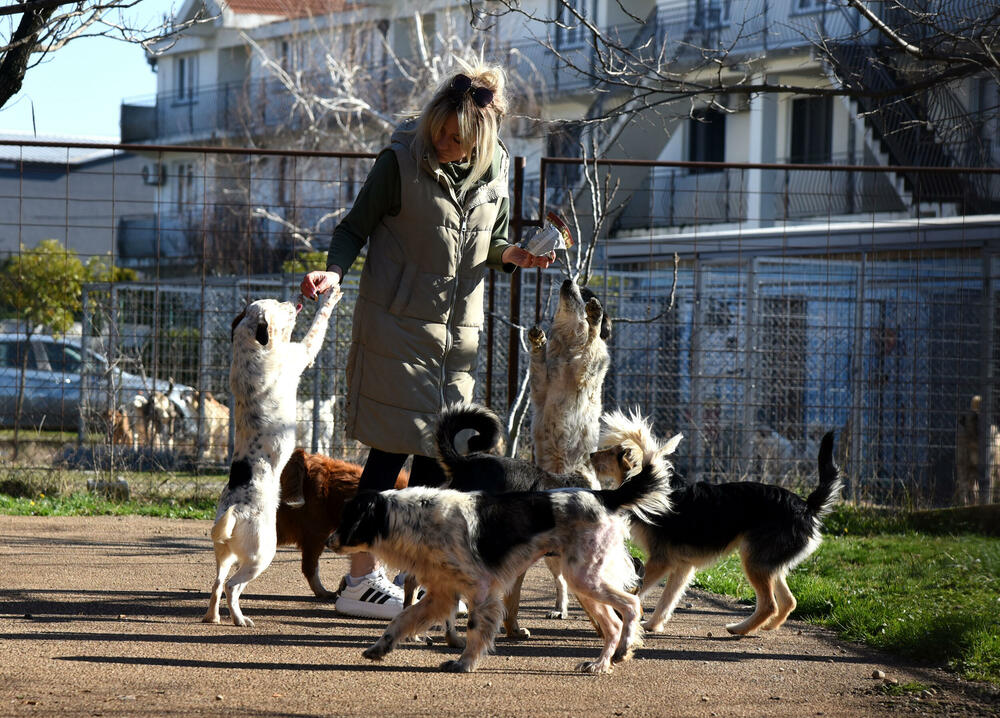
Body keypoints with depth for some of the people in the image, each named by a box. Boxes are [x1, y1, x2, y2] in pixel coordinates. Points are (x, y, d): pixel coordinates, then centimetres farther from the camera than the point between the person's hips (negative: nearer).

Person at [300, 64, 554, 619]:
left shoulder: (495, 168, 4)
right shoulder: (402, 159, -11)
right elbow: (355, 226, -5)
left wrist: (512, 256, -5)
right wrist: (333, 272, -22)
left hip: (459, 328, 5)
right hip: (398, 323, -5)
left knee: (440, 450, 6)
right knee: (392, 448, -7)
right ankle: (361, 580, -2)